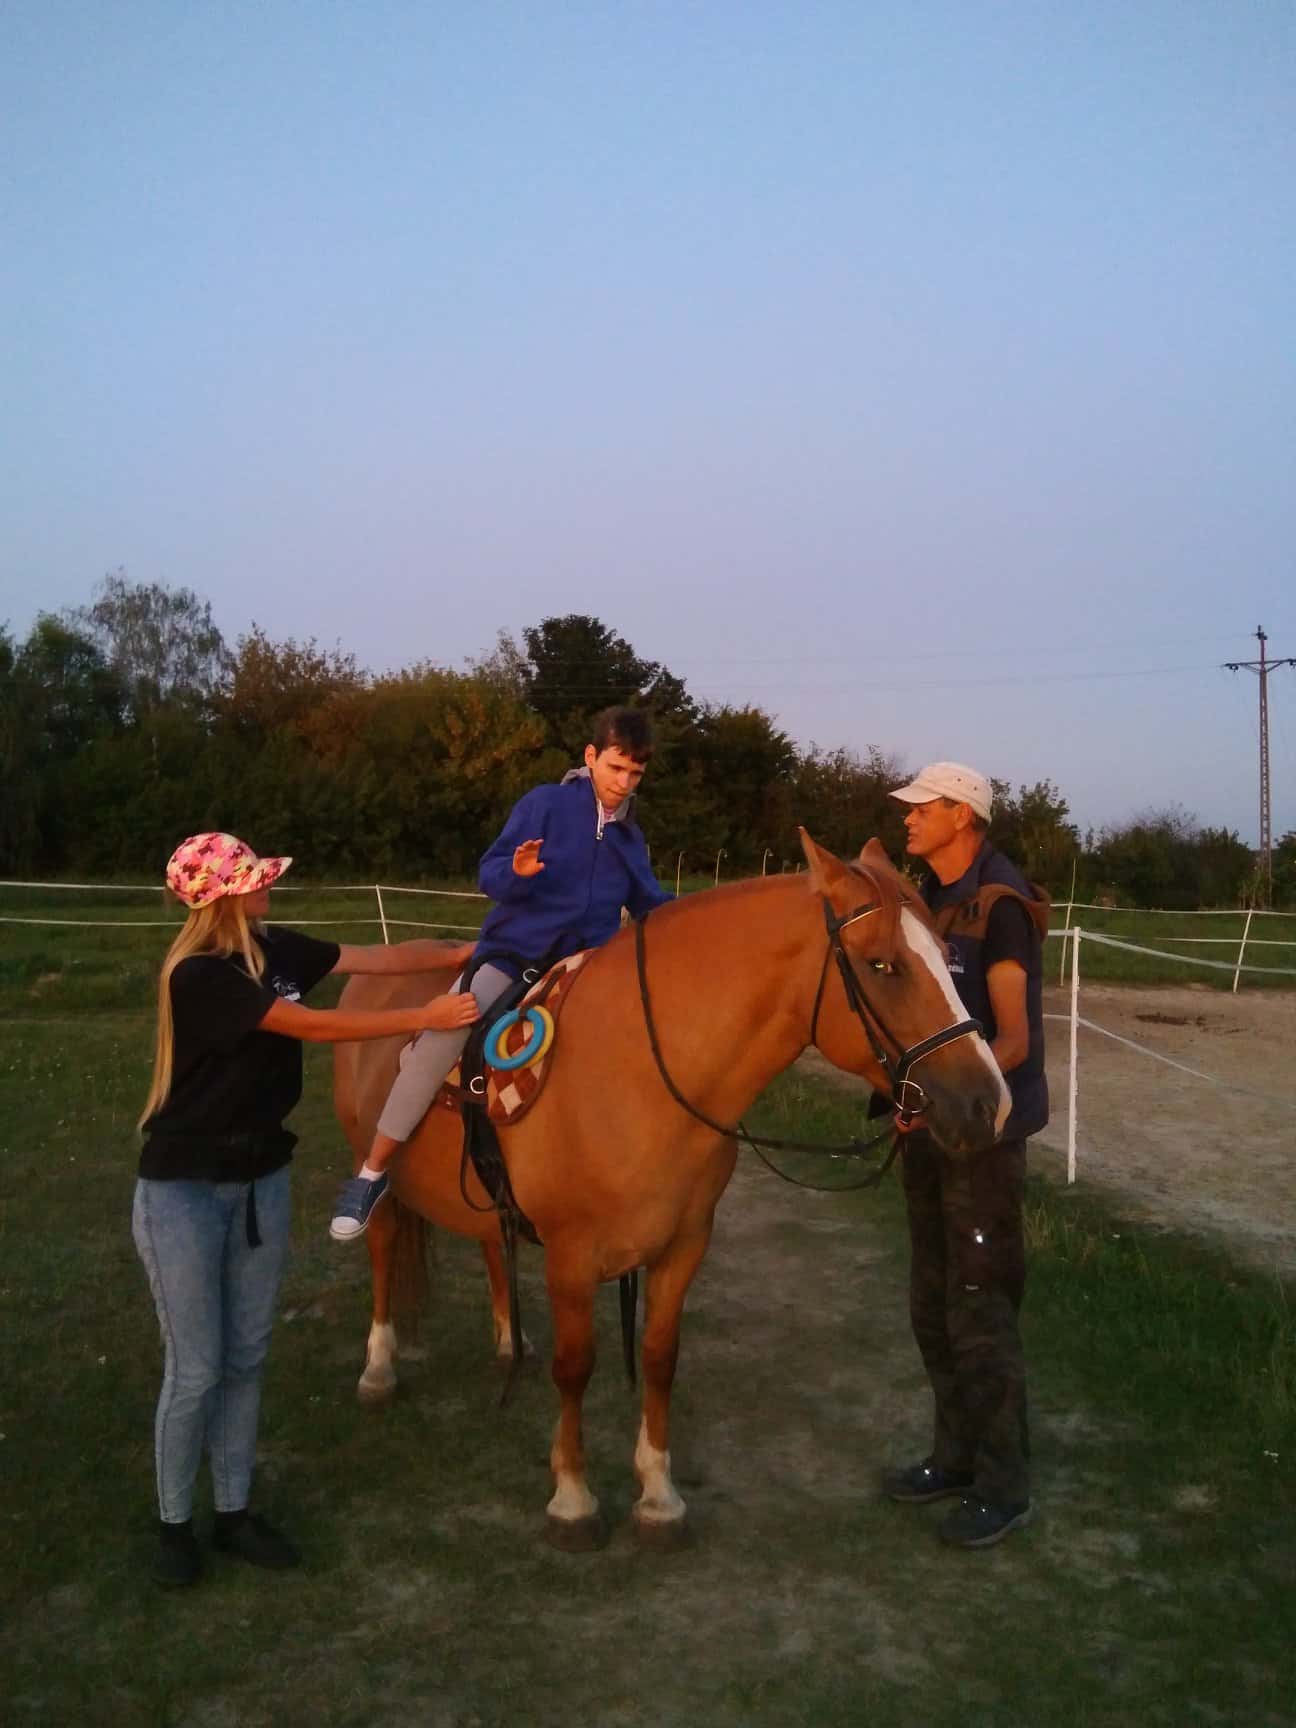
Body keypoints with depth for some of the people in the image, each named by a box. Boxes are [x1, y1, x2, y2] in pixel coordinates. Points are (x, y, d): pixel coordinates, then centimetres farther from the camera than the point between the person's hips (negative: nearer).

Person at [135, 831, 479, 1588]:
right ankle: (174, 1524, 24)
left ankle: (234, 1511, 29)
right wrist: (426, 1018, -26)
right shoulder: (199, 975, -24)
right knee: (196, 1368, 3)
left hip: (261, 1177, 7)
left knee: (247, 1357, 15)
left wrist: (480, 948, -2)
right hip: (186, 1189, -7)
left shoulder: (275, 949, -1)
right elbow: (313, 1028, -26)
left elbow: (384, 957, 3)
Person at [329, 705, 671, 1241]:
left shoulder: (629, 834, 12)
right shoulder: (545, 804, -4)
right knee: (446, 1029, -30)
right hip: (512, 956, -5)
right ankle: (372, 1174, -17)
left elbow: (649, 905, 19)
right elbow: (489, 876, -8)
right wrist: (517, 871, -29)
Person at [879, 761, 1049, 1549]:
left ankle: (1004, 1485, 16)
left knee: (980, 1314, 0)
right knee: (933, 1306, 16)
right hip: (930, 1129, 8)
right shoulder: (930, 899, 8)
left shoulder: (1000, 907, -17)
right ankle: (957, 1454, 31)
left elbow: (1014, 1039, -22)